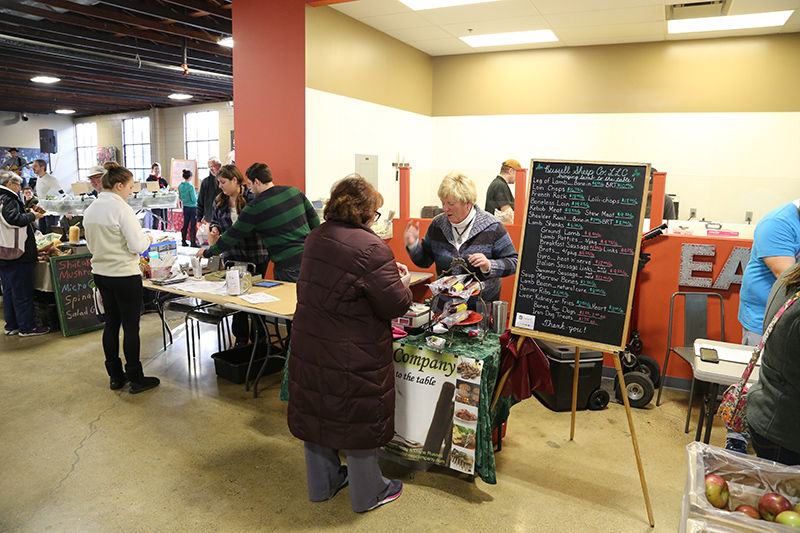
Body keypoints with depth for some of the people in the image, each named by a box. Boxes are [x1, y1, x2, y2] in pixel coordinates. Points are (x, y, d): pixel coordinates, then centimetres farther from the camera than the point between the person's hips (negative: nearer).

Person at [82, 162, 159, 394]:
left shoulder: (90, 210, 7)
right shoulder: (121, 208, -18)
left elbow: (92, 244, 15)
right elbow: (137, 246, -19)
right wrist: (148, 240, 0)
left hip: (100, 273, 8)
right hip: (124, 275, -8)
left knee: (111, 323, 15)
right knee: (131, 326, 1)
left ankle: (116, 376, 25)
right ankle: (136, 380, 10)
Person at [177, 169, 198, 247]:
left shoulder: (180, 186, 3)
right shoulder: (191, 187, -18)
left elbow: (180, 197, 12)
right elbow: (194, 199, -18)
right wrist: (197, 196, 2)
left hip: (185, 207, 7)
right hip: (192, 208, -7)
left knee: (185, 224, 13)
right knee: (193, 226, -2)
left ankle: (184, 241, 18)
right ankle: (193, 243, 0)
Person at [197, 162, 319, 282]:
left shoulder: (255, 208, -8)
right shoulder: (295, 191, 6)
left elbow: (232, 236, -1)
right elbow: (315, 222, 9)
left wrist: (208, 252, 13)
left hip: (289, 265, -6)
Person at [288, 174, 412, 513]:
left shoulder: (315, 238, 3)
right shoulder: (372, 248, -21)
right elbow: (394, 306, -17)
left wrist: (387, 272, 14)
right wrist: (402, 282, 3)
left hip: (308, 345, 7)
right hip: (353, 355, -7)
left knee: (317, 412, 21)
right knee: (359, 419, 12)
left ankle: (322, 484, 42)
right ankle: (367, 494, 33)